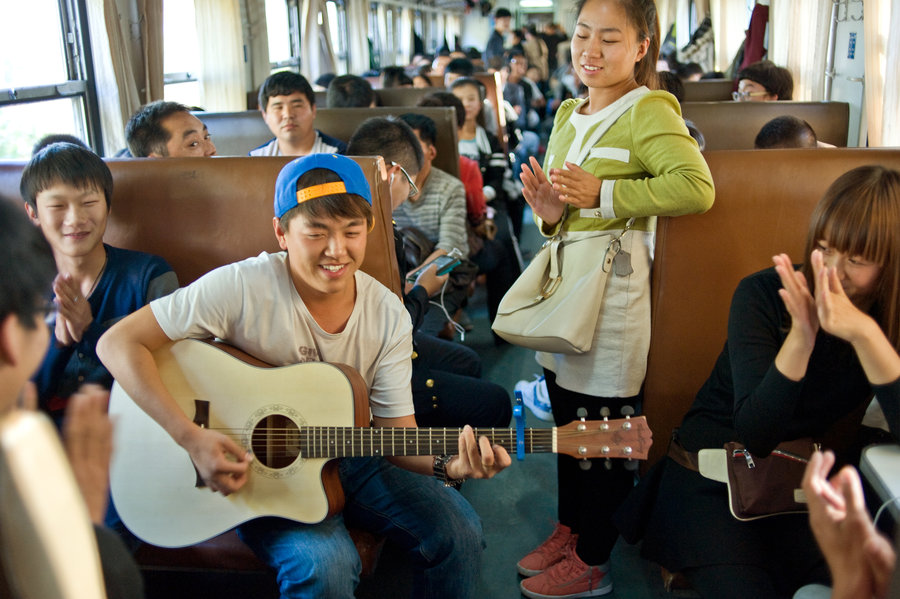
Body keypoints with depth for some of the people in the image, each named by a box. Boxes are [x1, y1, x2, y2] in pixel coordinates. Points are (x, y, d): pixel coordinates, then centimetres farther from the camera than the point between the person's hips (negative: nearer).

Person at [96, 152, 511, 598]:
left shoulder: (388, 315, -8)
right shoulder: (241, 289, -21)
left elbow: (395, 431, -5)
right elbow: (118, 343, -21)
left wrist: (447, 465, -27)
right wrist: (192, 439, -28)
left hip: (347, 459, 4)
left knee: (457, 531, -10)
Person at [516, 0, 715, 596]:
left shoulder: (649, 112, -11)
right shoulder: (568, 115, 12)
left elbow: (698, 187, -27)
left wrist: (601, 194, -23)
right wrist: (550, 213, -4)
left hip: (615, 285, -8)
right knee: (567, 418, 18)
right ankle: (569, 527, 36)